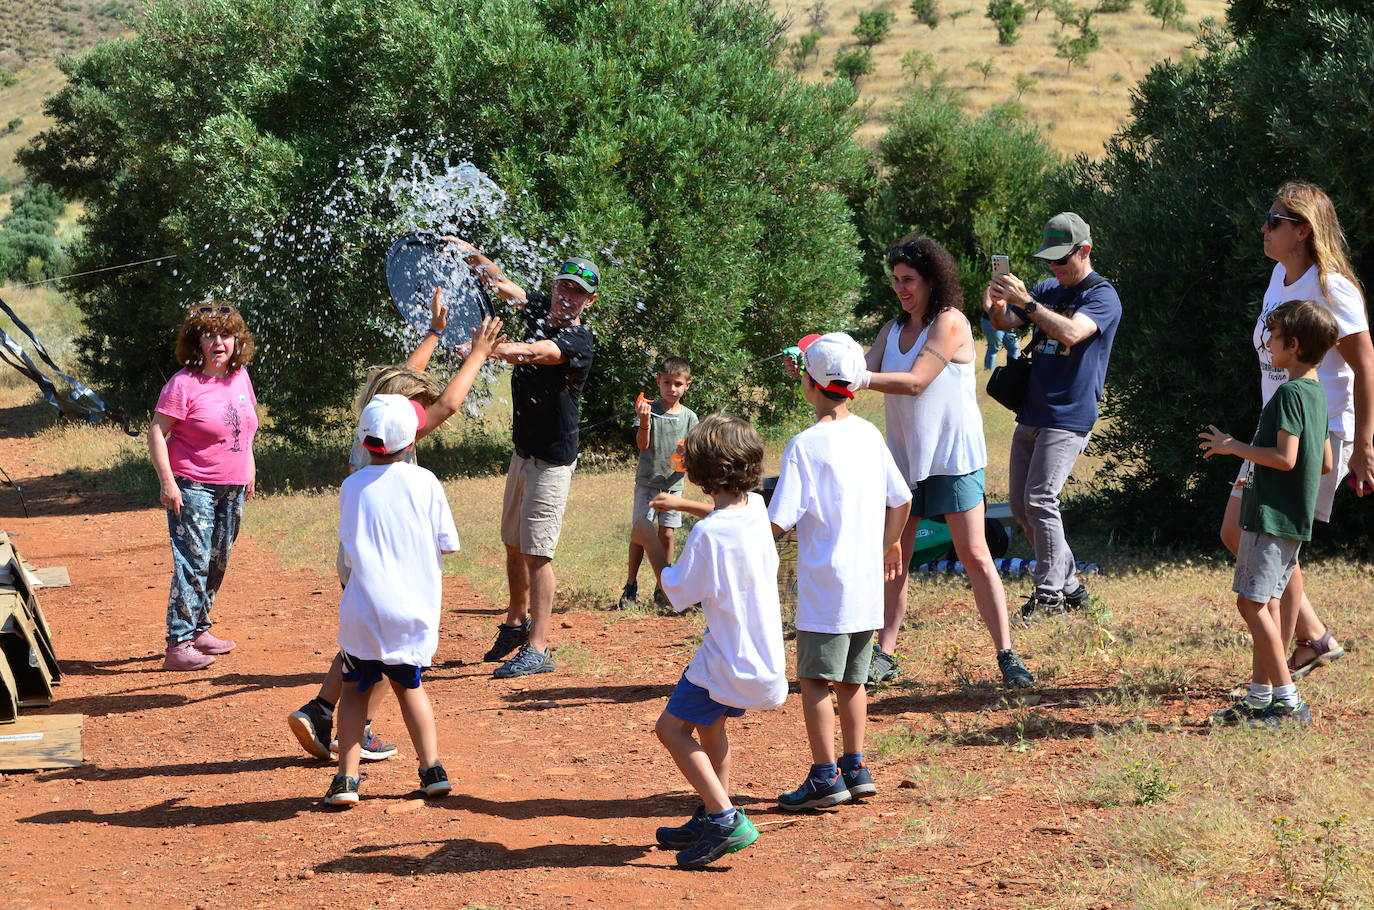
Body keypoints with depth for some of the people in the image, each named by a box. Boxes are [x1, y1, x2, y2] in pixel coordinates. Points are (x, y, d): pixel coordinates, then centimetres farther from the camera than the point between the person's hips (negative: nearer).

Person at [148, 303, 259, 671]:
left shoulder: (240, 377, 6)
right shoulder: (184, 383, -14)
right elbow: (156, 432, -13)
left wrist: (249, 467, 19)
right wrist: (167, 482, -18)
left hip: (233, 488, 7)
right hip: (193, 488, -7)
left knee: (218, 563, 13)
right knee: (193, 564, -11)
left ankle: (199, 630, 26)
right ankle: (178, 645, -10)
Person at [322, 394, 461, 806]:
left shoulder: (352, 486, 0)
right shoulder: (425, 482, -3)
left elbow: (349, 550, 7)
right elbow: (447, 544, 3)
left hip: (364, 612, -1)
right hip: (414, 611, 1)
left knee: (354, 688, 12)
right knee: (409, 685, 21)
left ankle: (346, 777, 2)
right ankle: (432, 768, 16)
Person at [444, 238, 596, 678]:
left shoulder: (577, 341, -21)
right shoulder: (540, 309, 2)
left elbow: (534, 352, -40)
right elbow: (501, 283, 14)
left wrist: (498, 349, -57)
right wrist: (473, 255, -3)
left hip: (552, 460, -8)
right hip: (523, 451, 8)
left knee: (536, 551, -12)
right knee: (513, 544, 18)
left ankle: (538, 649, -10)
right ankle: (517, 622, 36)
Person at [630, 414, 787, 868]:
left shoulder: (707, 534, -24)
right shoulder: (755, 507, 1)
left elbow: (677, 594, -11)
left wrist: (650, 542, -1)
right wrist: (684, 505, 31)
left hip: (731, 658, -9)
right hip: (766, 654, 9)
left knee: (672, 727, -1)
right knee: (708, 721, 26)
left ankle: (725, 818, -8)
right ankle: (714, 816, 31)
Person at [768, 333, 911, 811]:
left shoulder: (805, 445, -14)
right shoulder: (869, 435, 5)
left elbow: (779, 521, -18)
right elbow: (901, 500, 14)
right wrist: (889, 543, 31)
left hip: (824, 587, -7)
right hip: (868, 585, 7)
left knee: (815, 679, 0)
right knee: (852, 679, 16)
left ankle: (825, 776, 0)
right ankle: (855, 769, 20)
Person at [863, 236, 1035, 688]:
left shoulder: (950, 323, -11)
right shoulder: (892, 330, 12)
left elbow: (915, 382, -19)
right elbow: (865, 376, 2)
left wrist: (860, 378, -26)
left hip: (952, 455, -6)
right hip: (904, 456, 6)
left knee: (975, 556, -6)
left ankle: (1007, 655, -3)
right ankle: (883, 655, 10)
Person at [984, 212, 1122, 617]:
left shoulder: (1101, 295, -9)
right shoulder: (1047, 289, 14)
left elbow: (1071, 332, -26)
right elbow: (1005, 323, 10)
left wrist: (1025, 301, -28)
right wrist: (997, 306, -13)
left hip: (1070, 417, -8)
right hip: (1031, 413, 8)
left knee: (1040, 500, -17)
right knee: (1020, 505, 10)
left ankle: (1049, 595, -10)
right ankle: (1070, 584, 21)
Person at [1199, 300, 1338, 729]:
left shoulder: (1290, 392, -15)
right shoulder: (1316, 393, 14)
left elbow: (1285, 457, -24)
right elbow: (1325, 463, 19)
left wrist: (1234, 447, -13)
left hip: (1273, 516, -10)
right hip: (1291, 516, 10)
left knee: (1252, 602, -9)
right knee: (1266, 604, 12)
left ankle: (1288, 701, -10)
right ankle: (1260, 698, 16)